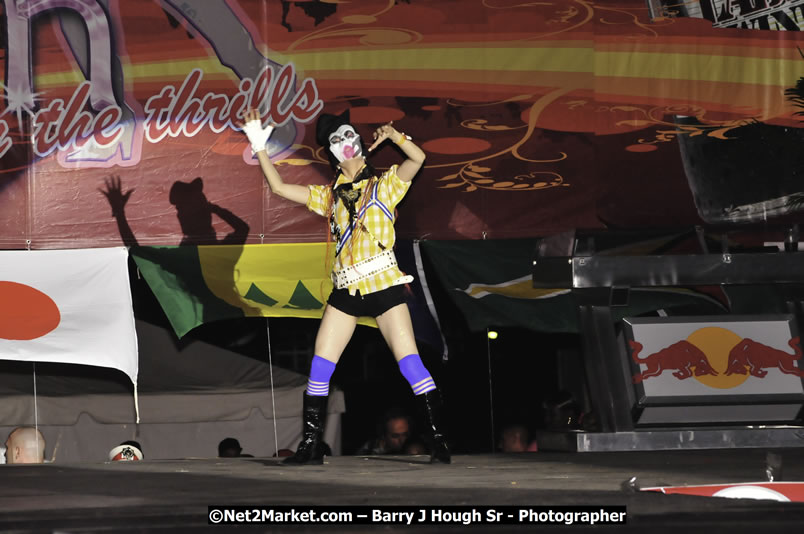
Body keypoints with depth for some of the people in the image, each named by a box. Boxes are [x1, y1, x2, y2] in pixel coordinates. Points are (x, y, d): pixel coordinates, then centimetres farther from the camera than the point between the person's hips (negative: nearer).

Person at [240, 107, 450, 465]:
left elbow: (417, 158, -10)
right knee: (320, 365, -1)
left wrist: (392, 134, -13)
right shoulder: (330, 196, 16)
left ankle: (439, 442, -9)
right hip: (346, 291, 4)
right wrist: (259, 147, 13)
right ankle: (312, 445, 7)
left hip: (383, 285, -4)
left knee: (410, 362, -12)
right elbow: (279, 187, 17)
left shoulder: (383, 185, 5)